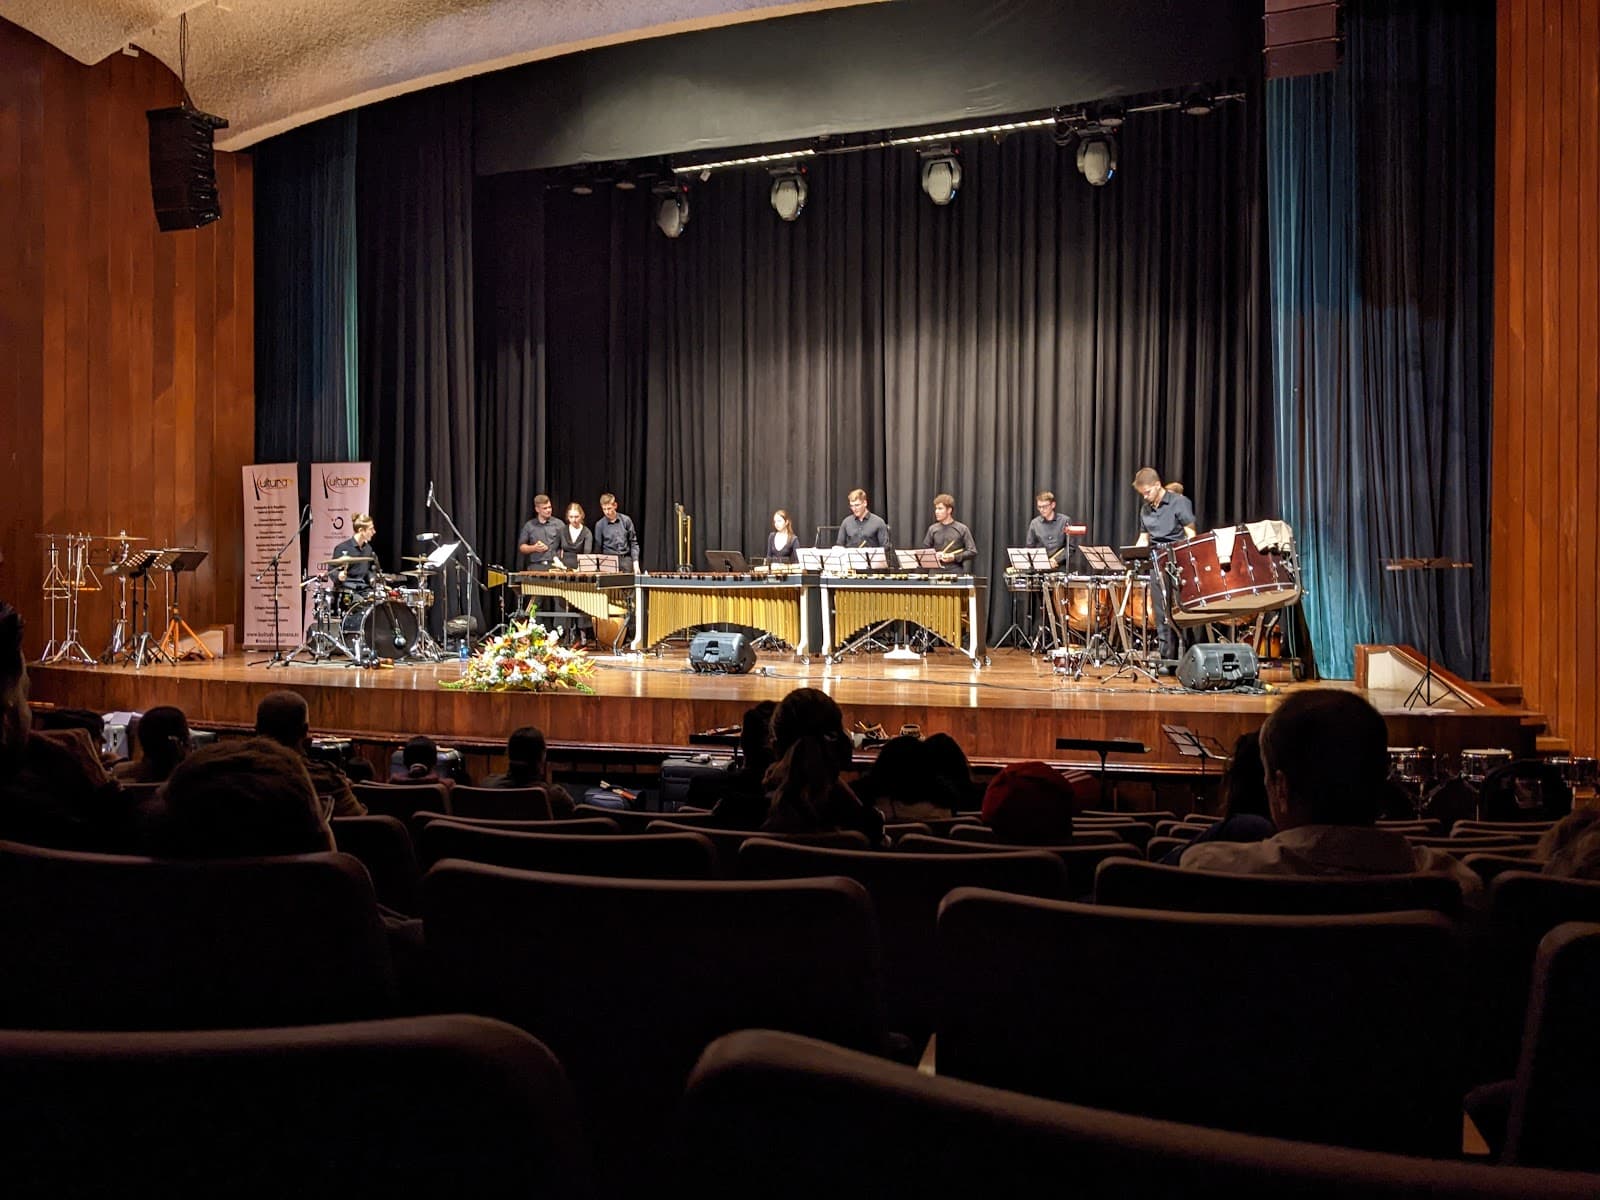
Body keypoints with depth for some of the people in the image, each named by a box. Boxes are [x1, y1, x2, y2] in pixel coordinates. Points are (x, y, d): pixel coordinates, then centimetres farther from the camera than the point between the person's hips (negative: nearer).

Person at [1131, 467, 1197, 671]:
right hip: (1157, 565, 5)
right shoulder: (1145, 509, 14)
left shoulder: (1179, 502, -3)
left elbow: (1190, 535, -6)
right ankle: (1167, 658, 8)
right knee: (1161, 614, 4)